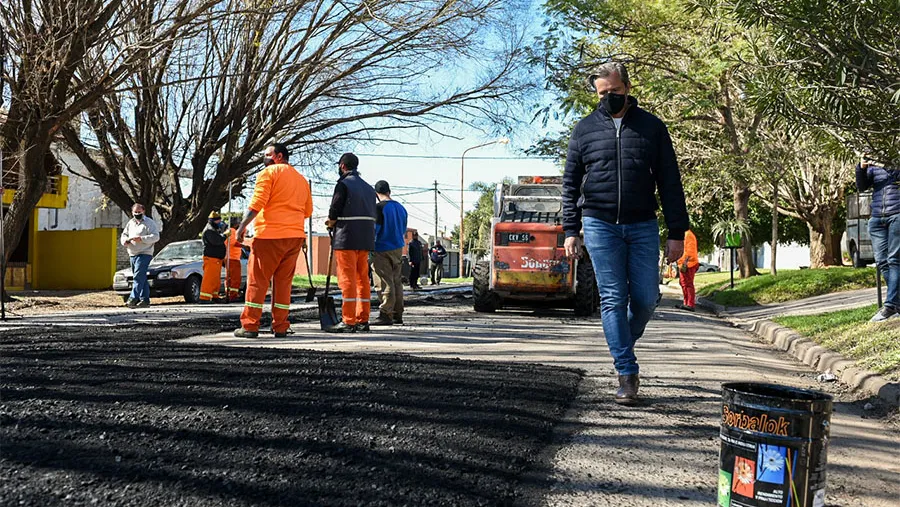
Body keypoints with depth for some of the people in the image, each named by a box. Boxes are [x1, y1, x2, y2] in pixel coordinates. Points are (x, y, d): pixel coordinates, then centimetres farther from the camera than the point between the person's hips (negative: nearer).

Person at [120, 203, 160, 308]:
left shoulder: (149, 223, -3)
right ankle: (145, 299, 13)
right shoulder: (130, 223, 19)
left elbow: (155, 236, -12)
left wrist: (141, 239, -22)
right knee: (142, 278, 10)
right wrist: (125, 240, -5)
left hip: (144, 253, -7)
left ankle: (133, 298, -21)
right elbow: (123, 235, 19)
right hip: (132, 254, 7)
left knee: (138, 277, -16)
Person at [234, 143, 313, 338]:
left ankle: (249, 326, -1)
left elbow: (257, 203, -11)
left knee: (257, 280, 0)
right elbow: (308, 211, 19)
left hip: (270, 234, -6)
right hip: (295, 236, 6)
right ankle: (280, 327, 8)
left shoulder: (269, 173, -1)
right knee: (284, 282, 9)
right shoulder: (302, 179, 19)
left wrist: (242, 226, -9)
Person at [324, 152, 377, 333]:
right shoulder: (369, 187, 16)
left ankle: (348, 321, -6)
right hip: (366, 239, 7)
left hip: (347, 238, -7)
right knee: (362, 279, 10)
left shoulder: (343, 184, -7)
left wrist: (331, 223, 11)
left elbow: (334, 212, -12)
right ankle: (363, 321, 12)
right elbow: (372, 215, 15)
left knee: (347, 279, -6)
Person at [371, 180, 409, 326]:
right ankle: (397, 315, 14)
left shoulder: (379, 207, -11)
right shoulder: (401, 208, 11)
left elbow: (374, 229, -12)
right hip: (398, 248, 7)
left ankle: (386, 315, -7)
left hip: (382, 250, -7)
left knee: (386, 283, -6)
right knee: (397, 282, 10)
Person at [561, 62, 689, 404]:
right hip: (600, 225, -1)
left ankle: (623, 346, 29)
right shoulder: (585, 130, 8)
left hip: (643, 227, 1)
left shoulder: (652, 127, 7)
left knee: (646, 299, 1)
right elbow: (571, 183, 10)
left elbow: (670, 183, 6)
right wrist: (571, 231, 2)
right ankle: (627, 373, 1)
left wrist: (677, 233, 1)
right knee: (613, 299, -3)